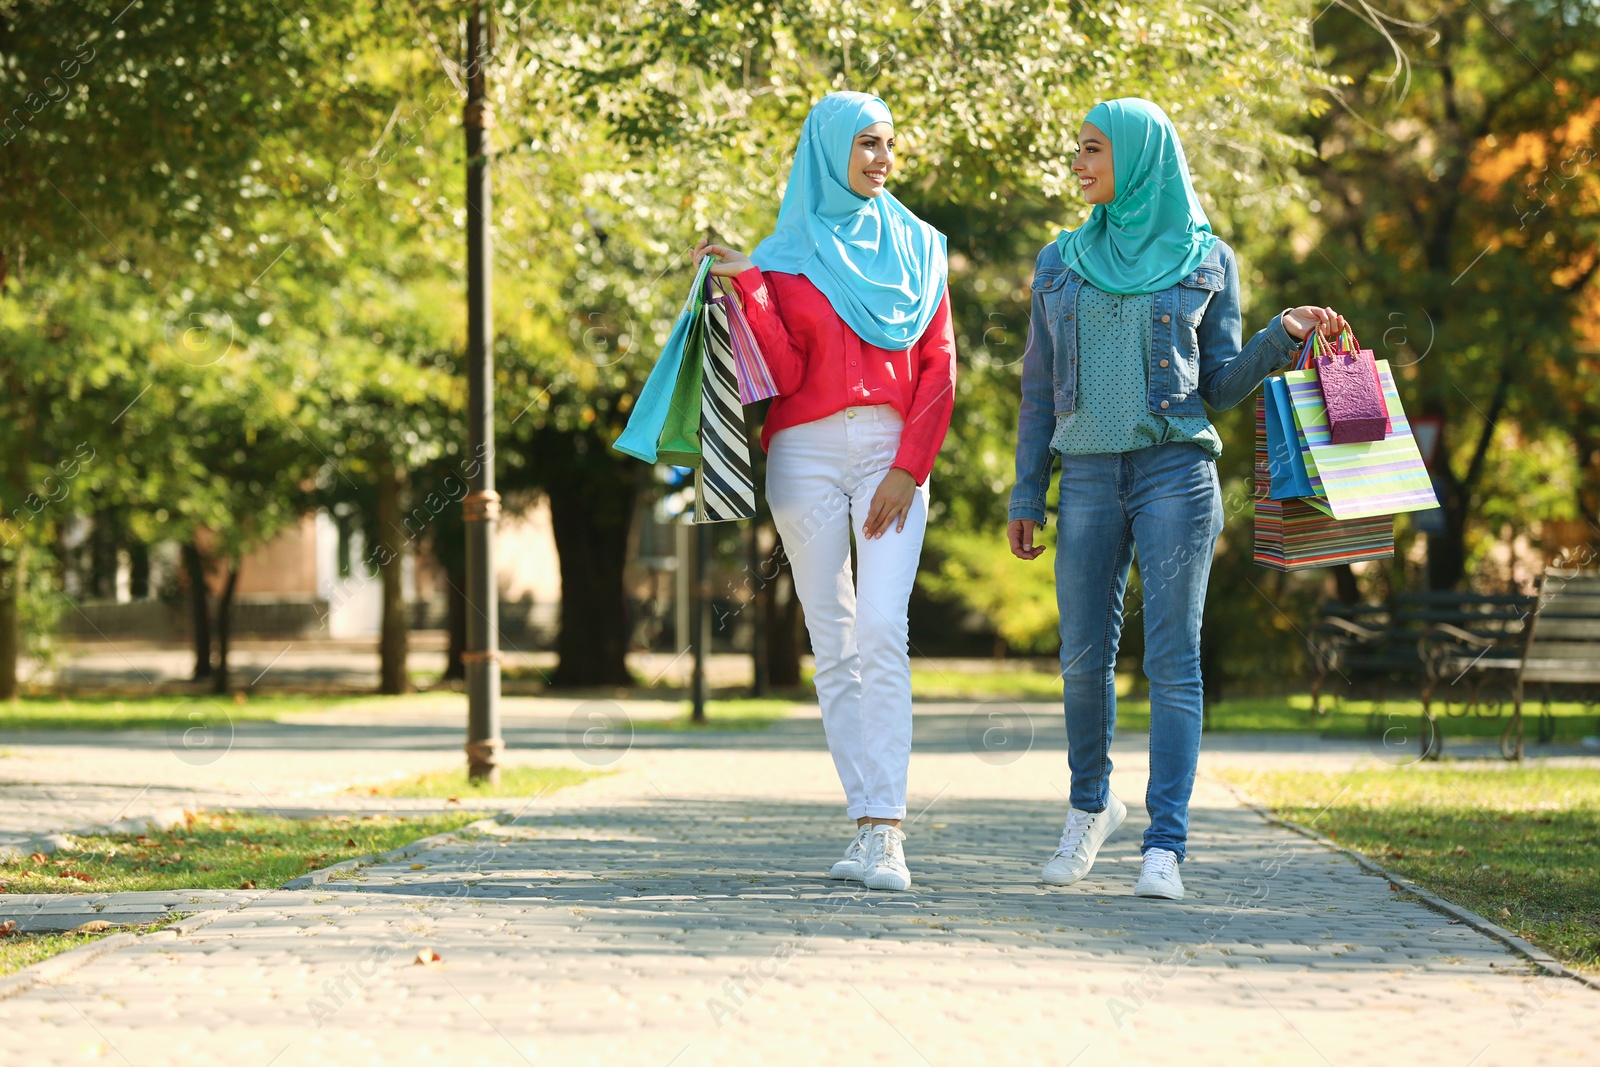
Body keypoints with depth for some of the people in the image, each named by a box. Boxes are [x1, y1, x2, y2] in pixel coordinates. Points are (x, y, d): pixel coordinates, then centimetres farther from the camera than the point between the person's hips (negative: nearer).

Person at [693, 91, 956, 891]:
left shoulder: (916, 246, 12)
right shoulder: (786, 255, 9)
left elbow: (939, 367, 7)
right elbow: (785, 372, -1)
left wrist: (910, 466, -4)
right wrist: (745, 286, -10)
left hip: (893, 454, 0)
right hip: (808, 454, 0)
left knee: (882, 631, -15)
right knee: (833, 644, -1)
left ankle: (886, 832, -21)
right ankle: (867, 822, 3)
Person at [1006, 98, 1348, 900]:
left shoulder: (1206, 261, 7)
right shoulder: (1061, 262, 13)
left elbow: (1220, 386, 8)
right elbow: (1039, 389, 14)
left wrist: (1285, 337, -8)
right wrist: (1026, 495, 8)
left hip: (1175, 470, -2)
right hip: (1088, 476, 3)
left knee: (1172, 659, -9)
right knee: (1084, 659, 4)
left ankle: (1164, 847, -9)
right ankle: (1091, 805, 29)